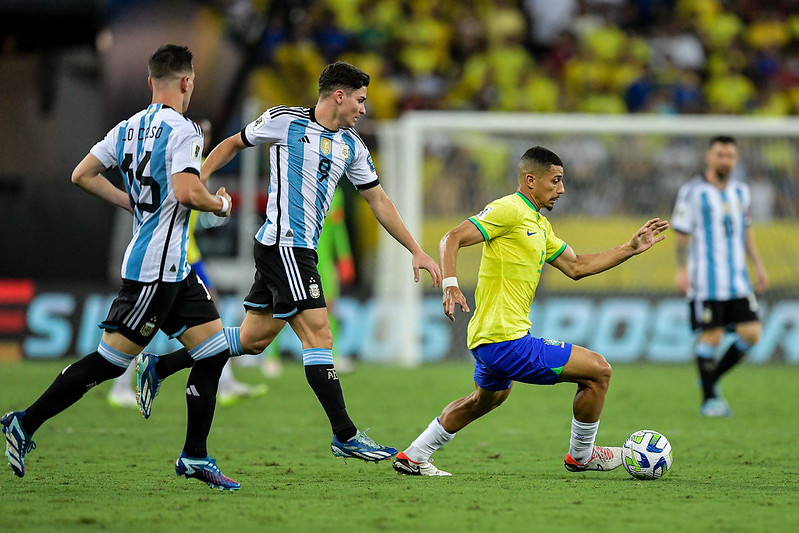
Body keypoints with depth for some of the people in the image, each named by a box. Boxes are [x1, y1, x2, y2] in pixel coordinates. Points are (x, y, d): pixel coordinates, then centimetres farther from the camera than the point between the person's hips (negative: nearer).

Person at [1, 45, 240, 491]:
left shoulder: (128, 128, 11)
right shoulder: (182, 130, -14)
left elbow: (82, 175, 13)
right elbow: (187, 191, -26)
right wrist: (220, 204, -6)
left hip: (175, 269, 10)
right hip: (156, 267, -10)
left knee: (215, 350, 9)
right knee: (110, 361, -6)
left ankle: (195, 458, 11)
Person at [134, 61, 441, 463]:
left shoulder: (351, 146, 14)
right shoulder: (285, 121, -4)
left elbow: (377, 199, 19)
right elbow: (234, 144, 9)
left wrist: (416, 250, 16)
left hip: (300, 250, 8)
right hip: (283, 245, -8)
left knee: (254, 338, 10)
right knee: (318, 334, -12)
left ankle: (158, 366, 22)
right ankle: (345, 436, -11)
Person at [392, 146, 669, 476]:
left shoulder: (540, 224, 19)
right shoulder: (509, 209, -12)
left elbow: (576, 267, 25)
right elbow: (451, 240, -17)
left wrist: (631, 248, 22)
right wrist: (450, 285, -33)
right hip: (507, 341, -11)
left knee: (487, 399, 35)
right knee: (598, 370, -6)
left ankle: (412, 458, 39)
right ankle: (581, 455, 12)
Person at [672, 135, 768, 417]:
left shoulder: (740, 191, 13)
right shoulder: (692, 192, -4)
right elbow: (682, 233, -4)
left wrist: (758, 265, 18)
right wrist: (681, 270, -12)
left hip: (737, 280, 6)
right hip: (705, 282, -6)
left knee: (751, 333, -2)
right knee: (711, 336, -6)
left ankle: (711, 379, 16)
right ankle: (709, 399, 6)